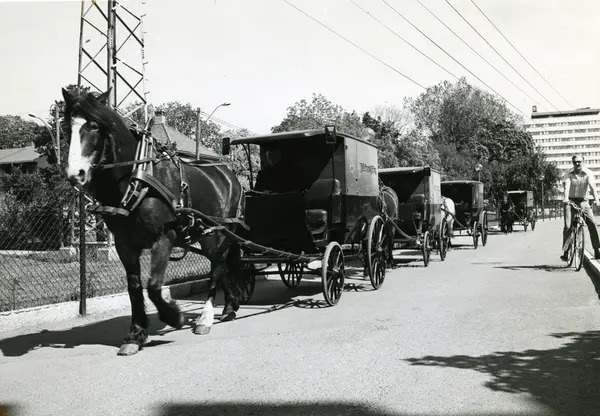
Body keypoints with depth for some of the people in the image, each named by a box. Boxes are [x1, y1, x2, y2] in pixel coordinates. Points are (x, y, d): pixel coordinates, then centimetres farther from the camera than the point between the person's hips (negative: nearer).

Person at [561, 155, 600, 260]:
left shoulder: (588, 173, -6)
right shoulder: (568, 173, -7)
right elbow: (566, 186, -23)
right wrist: (565, 198, -41)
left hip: (582, 200, 1)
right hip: (570, 200, -1)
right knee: (567, 226, -12)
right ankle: (565, 252, -6)